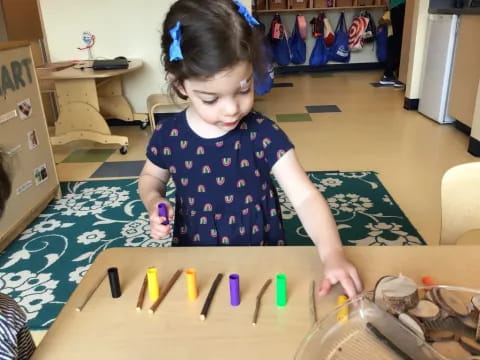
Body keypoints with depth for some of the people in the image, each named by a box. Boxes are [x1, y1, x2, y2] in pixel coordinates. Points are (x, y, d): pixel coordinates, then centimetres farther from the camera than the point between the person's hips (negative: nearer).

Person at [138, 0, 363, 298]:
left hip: (261, 256, -1)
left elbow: (306, 196, -19)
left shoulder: (263, 135, -16)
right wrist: (155, 204, -12)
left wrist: (332, 253, -34)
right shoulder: (168, 136, -10)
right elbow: (151, 179, 9)